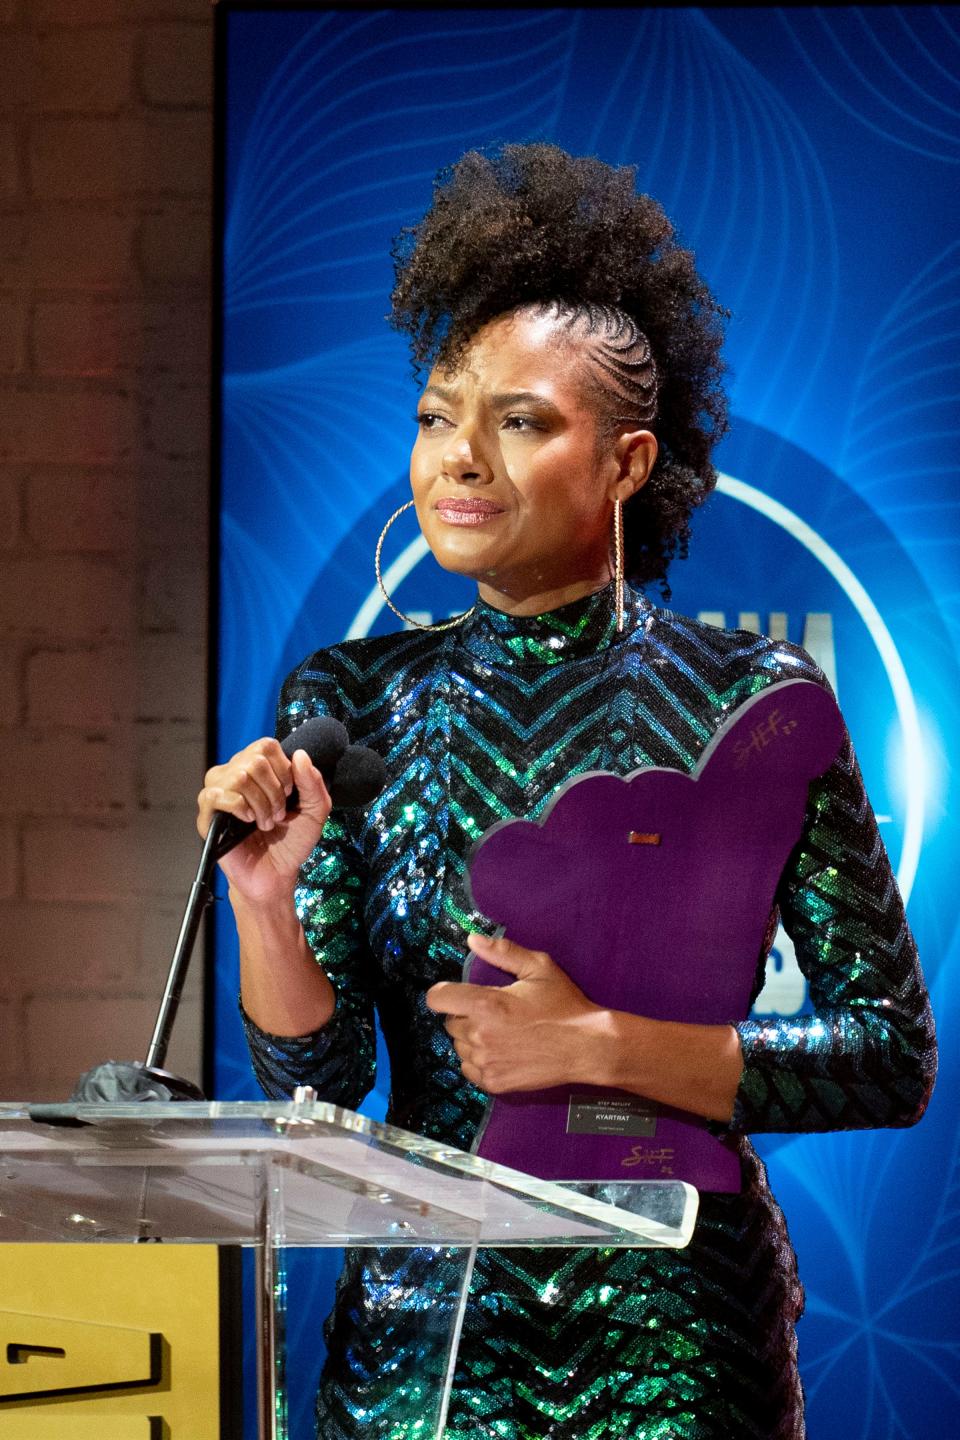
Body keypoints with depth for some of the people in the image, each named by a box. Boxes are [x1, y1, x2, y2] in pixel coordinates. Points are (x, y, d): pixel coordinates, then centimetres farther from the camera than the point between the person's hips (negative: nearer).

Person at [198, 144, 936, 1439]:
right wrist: (265, 904, -19)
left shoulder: (749, 698, -5)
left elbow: (894, 1061, -6)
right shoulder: (354, 703, 3)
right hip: (424, 1324, 2)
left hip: (680, 1332, -2)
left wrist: (603, 1046, -15)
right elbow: (318, 1084, -1)